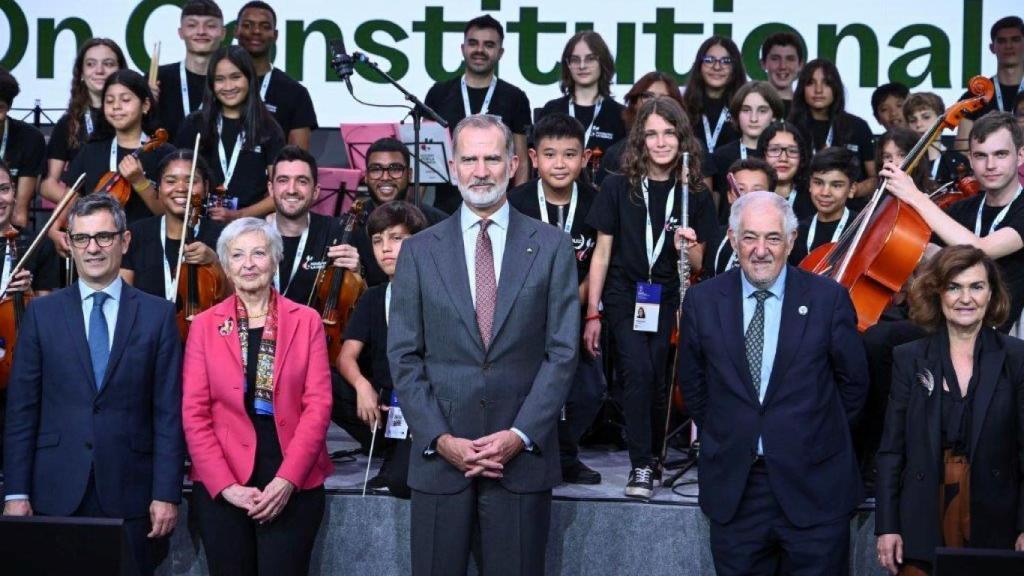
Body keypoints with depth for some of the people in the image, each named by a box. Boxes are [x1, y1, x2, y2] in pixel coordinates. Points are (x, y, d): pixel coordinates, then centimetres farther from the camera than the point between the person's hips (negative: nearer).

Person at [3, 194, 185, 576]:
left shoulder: (157, 314, 4)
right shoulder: (41, 313, 6)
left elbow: (169, 412, 0)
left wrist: (167, 494, -6)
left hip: (131, 495, -1)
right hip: (56, 495, 1)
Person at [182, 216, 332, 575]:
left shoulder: (306, 321, 4)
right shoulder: (205, 325, 5)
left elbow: (318, 405, -2)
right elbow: (194, 413, 0)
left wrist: (287, 480, -12)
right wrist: (226, 485, -10)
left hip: (293, 485, 0)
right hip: (221, 486, 1)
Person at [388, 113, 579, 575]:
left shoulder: (552, 247, 4)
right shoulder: (419, 251, 7)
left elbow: (562, 351, 0)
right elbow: (404, 357, 3)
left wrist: (520, 435, -10)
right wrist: (440, 439, -8)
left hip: (523, 453, -1)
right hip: (438, 454, 1)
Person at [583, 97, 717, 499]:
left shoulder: (695, 195, 1)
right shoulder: (619, 188, -3)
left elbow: (697, 266, 7)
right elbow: (602, 252, -1)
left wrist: (690, 248, -17)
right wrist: (592, 314, -4)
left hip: (668, 300, 1)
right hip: (624, 297, -1)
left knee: (657, 379, -3)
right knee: (639, 372, -16)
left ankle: (654, 455, 20)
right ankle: (641, 466, -6)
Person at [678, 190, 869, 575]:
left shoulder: (829, 298, -4)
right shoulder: (702, 301, 1)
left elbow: (853, 381, 6)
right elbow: (692, 384, 12)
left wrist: (824, 436, 9)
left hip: (814, 488, -1)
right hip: (733, 489, 2)